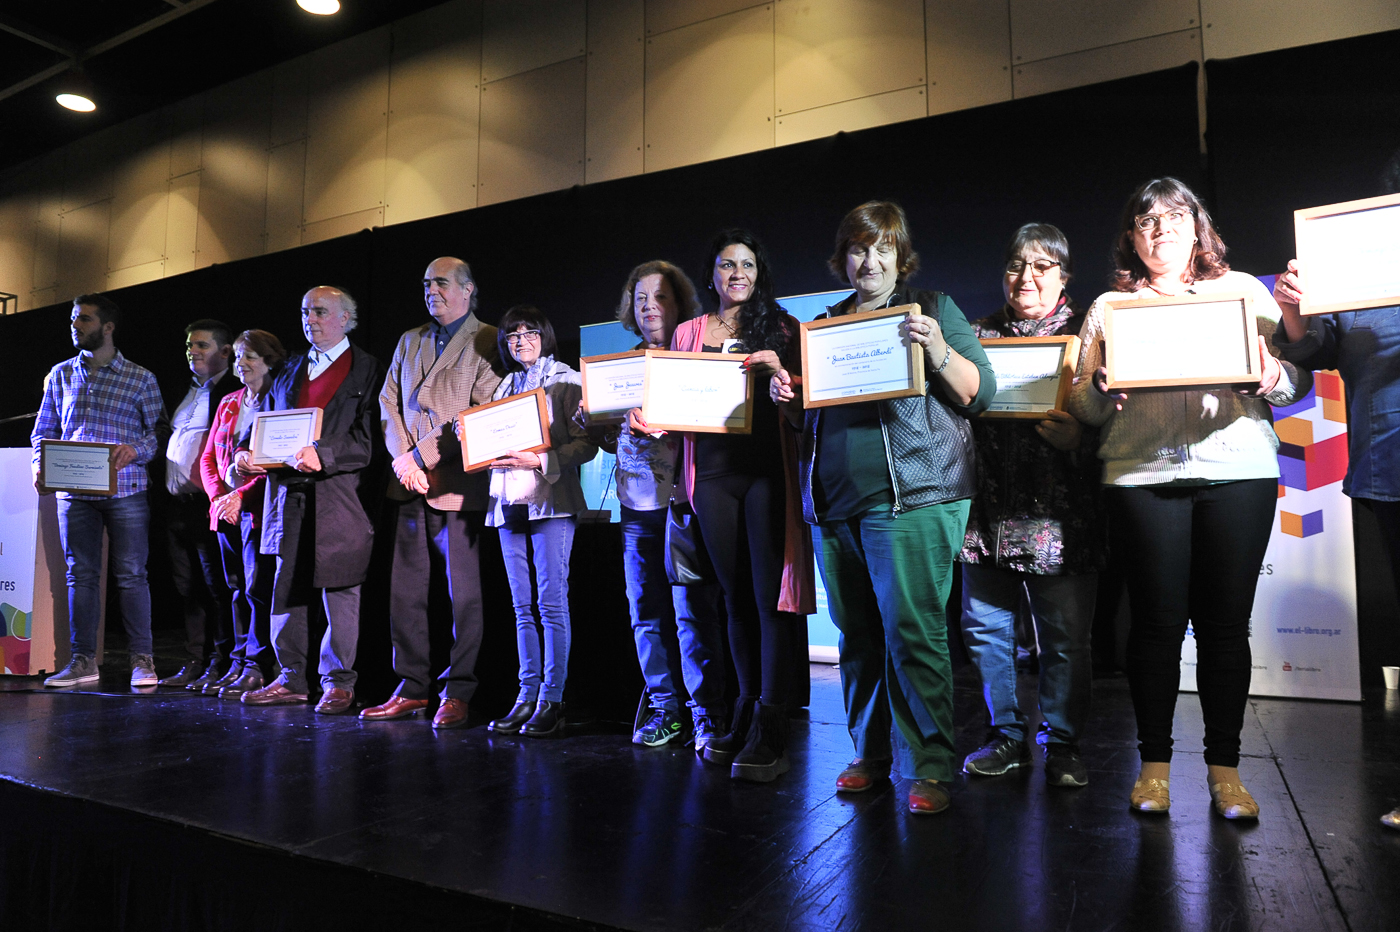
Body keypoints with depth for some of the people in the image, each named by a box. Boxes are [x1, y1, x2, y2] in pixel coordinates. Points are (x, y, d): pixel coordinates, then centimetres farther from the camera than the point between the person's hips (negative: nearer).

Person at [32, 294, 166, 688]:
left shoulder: (141, 379, 4)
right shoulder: (59, 376, 14)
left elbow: (159, 432, 3)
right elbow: (43, 431, 17)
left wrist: (135, 450, -17)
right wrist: (40, 466, 0)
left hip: (125, 491, -3)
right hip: (74, 492, 3)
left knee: (131, 575, -2)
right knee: (80, 574, 7)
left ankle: (142, 660, 4)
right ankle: (83, 660, 15)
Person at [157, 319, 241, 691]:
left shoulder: (237, 391, -6)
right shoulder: (179, 391, 20)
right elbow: (162, 437, 24)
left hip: (209, 503, -8)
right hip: (177, 504, 8)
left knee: (217, 585, -3)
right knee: (188, 588, 11)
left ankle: (222, 664, 4)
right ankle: (194, 664, 19)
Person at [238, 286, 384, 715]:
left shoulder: (368, 371, 1)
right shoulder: (290, 371, 20)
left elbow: (368, 439, -9)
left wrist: (323, 455, -21)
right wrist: (247, 455, 1)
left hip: (338, 498, -6)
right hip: (289, 495, 6)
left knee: (340, 591, 0)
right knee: (285, 591, 9)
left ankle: (338, 683, 11)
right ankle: (292, 680, 21)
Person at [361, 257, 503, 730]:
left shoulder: (487, 341, 2)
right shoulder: (409, 341, 22)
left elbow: (487, 411, -9)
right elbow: (389, 402, 16)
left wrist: (425, 458, -12)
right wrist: (402, 457, -2)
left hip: (459, 483, -6)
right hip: (411, 485, 6)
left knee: (464, 593, -3)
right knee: (405, 591, 7)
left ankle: (456, 693, 6)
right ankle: (412, 688, 17)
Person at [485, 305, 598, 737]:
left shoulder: (566, 381, 2)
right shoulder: (504, 386, 20)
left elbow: (586, 445, -7)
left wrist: (539, 461, -18)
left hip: (551, 499, -6)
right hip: (509, 502, 6)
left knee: (552, 602, -6)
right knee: (522, 605, 7)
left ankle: (552, 699, -1)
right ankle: (527, 695, 13)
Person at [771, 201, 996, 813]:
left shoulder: (933, 308, 7)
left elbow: (980, 393, 1)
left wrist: (938, 351, -15)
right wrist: (788, 397, 2)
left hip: (911, 498, -4)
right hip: (834, 503, 5)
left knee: (912, 634, -8)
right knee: (858, 636, 10)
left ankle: (930, 768, 4)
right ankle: (869, 755, 22)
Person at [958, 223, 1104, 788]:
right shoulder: (979, 334, 14)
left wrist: (1076, 438, -19)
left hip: (1059, 513, -3)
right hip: (988, 509, 3)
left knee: (1065, 637, 3)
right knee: (984, 628, 8)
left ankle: (1061, 743, 21)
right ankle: (1007, 736, 25)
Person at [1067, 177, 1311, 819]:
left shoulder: (1242, 289, 16)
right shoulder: (1109, 305, 14)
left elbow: (1298, 378, 11)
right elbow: (1083, 407, 9)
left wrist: (1275, 380, -11)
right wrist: (1099, 388, -13)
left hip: (1238, 472, 1)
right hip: (1141, 475, 0)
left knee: (1226, 623, 2)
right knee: (1158, 621, 1)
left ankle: (1224, 769, 15)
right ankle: (1154, 764, 15)